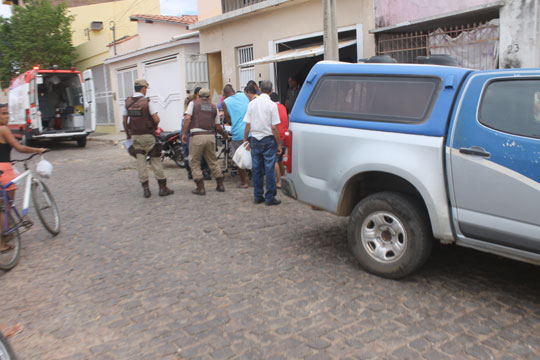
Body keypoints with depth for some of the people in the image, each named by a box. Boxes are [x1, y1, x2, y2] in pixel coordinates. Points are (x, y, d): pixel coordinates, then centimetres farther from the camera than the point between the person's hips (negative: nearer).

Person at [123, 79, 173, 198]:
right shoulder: (147, 102, -11)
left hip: (135, 136, 4)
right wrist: (154, 127, 4)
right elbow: (156, 119, -17)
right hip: (148, 136, -4)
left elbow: (125, 121, 7)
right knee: (156, 161, 3)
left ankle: (145, 188, 8)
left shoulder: (128, 102, 4)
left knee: (141, 161, 7)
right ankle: (162, 187, 6)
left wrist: (128, 134, 19)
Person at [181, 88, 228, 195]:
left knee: (194, 162, 7)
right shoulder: (214, 107, 14)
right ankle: (220, 184, 19)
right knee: (213, 161, 17)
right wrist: (224, 135, 29)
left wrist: (184, 133, -5)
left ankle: (200, 187, 3)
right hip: (210, 136, 3)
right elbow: (218, 127, 12)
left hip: (197, 136, -3)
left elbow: (187, 119, -8)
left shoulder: (193, 103, 6)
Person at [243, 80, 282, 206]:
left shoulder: (251, 103, 3)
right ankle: (270, 198, 5)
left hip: (254, 139, 4)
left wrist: (245, 139, 13)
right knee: (269, 169, 1)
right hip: (268, 140, -4)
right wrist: (279, 144, -4)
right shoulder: (272, 105, -9)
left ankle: (257, 196, 17)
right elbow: (274, 127, -11)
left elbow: (247, 125, 3)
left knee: (256, 169, 10)